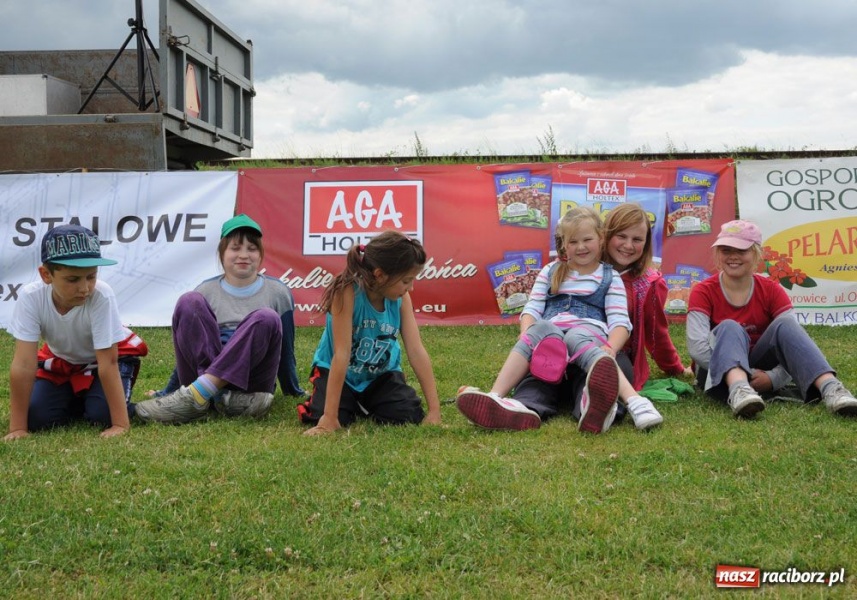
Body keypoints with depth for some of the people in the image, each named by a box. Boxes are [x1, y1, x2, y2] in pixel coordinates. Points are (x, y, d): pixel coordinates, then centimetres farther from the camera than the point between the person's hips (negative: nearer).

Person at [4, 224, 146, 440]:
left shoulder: (102, 296, -37)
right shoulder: (31, 296, -31)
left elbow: (108, 363, -34)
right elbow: (24, 365, -31)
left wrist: (121, 424, -35)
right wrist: (17, 428, -31)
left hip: (103, 359, -2)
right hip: (60, 361, 2)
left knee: (102, 414, -23)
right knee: (37, 418, -16)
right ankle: (76, 401, 16)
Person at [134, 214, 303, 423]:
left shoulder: (278, 292, 10)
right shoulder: (205, 292, 11)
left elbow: (286, 349, 14)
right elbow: (187, 349, 17)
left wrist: (293, 392, 16)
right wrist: (169, 391, 18)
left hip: (252, 381, -1)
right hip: (205, 373, 1)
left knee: (266, 318, -28)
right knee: (189, 302, -19)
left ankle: (196, 395, -37)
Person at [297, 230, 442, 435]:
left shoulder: (400, 298, -15)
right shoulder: (348, 291, -30)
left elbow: (417, 351, -17)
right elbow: (341, 355, -35)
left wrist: (434, 410, -23)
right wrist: (330, 418, -37)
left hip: (381, 374, 3)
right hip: (337, 373, -3)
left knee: (409, 415, -20)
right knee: (321, 416, -28)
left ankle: (366, 404, 15)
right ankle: (350, 403, 10)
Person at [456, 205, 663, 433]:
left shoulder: (610, 278, 15)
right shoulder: (551, 272, 23)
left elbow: (620, 321, 2)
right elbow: (532, 309, 13)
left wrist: (610, 349, -20)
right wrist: (527, 334, -11)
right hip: (549, 336, 2)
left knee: (577, 338, -38)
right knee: (541, 329, -33)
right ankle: (495, 397, -53)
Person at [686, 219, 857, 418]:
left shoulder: (771, 290, 0)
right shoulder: (703, 292, -7)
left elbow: (794, 336, -12)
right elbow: (697, 347, -20)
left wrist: (772, 378, -28)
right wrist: (746, 377, -26)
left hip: (764, 376, 2)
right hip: (718, 375, -2)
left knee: (784, 324, -22)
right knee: (729, 328, -30)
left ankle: (829, 388, -45)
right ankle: (738, 390, -62)